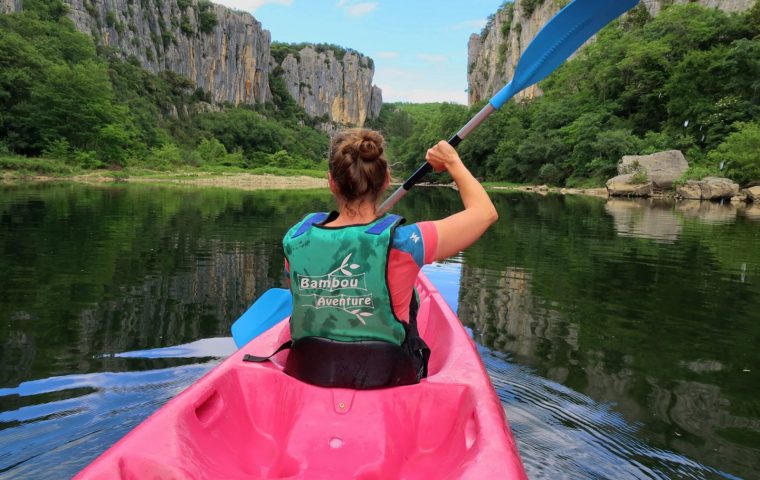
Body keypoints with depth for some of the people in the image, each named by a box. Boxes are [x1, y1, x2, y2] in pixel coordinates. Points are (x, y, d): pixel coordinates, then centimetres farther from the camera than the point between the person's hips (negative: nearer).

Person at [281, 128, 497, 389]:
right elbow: (485, 211, -10)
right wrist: (453, 162, 5)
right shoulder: (402, 242, -23)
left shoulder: (295, 239, -12)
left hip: (306, 375, 3)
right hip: (385, 379, -3)